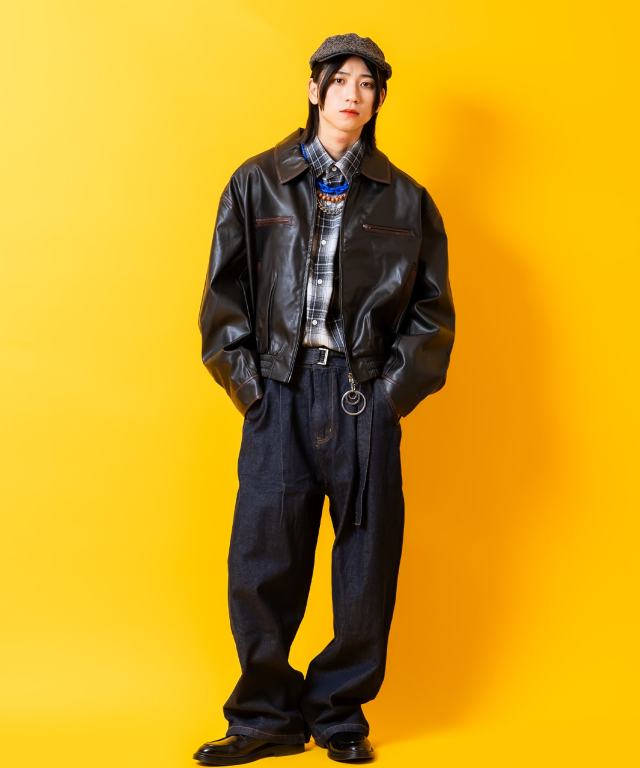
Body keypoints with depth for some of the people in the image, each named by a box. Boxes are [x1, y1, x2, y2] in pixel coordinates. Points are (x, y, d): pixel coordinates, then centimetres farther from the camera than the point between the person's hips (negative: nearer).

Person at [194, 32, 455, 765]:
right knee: (261, 564, 0)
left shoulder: (404, 200, 8)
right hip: (279, 393, 0)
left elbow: (431, 308, 8)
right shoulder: (258, 184, 7)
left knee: (366, 563, 3)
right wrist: (248, 382, -3)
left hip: (365, 396, 1)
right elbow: (224, 293, 6)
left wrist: (395, 388, -3)